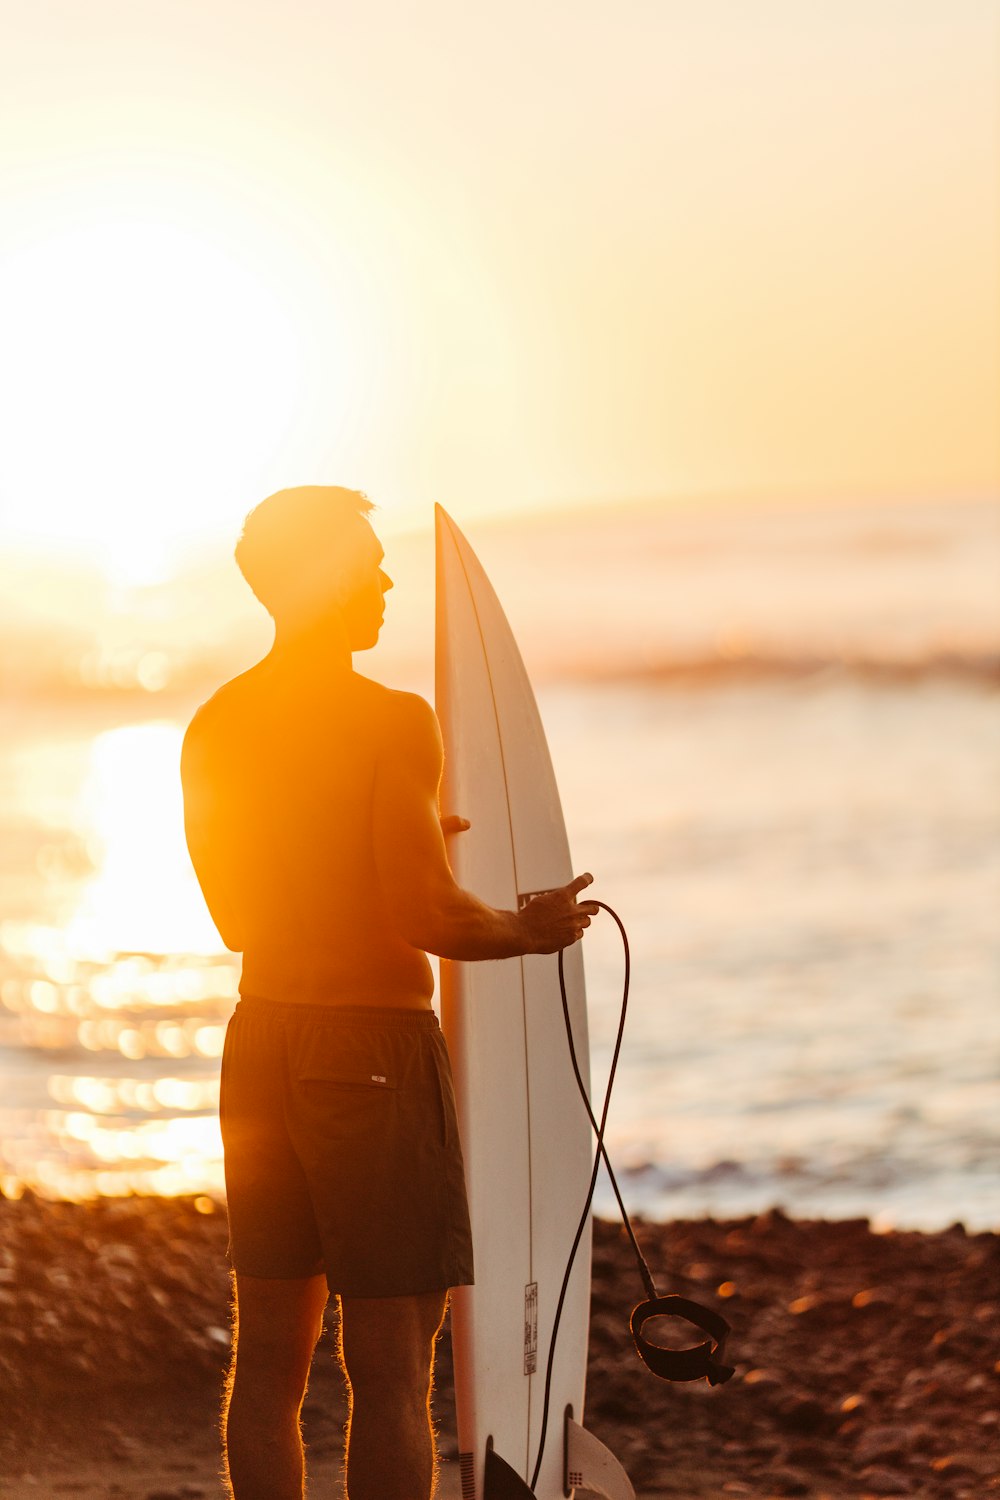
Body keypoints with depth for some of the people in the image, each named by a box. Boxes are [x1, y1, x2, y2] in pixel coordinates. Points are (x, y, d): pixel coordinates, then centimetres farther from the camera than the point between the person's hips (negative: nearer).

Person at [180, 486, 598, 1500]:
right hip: (375, 1047, -7)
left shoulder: (214, 729, 9)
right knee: (391, 1369, -3)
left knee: (269, 1358, 11)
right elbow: (425, 918, -19)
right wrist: (527, 930, 1)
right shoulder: (391, 722, -13)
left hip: (262, 1043, 7)